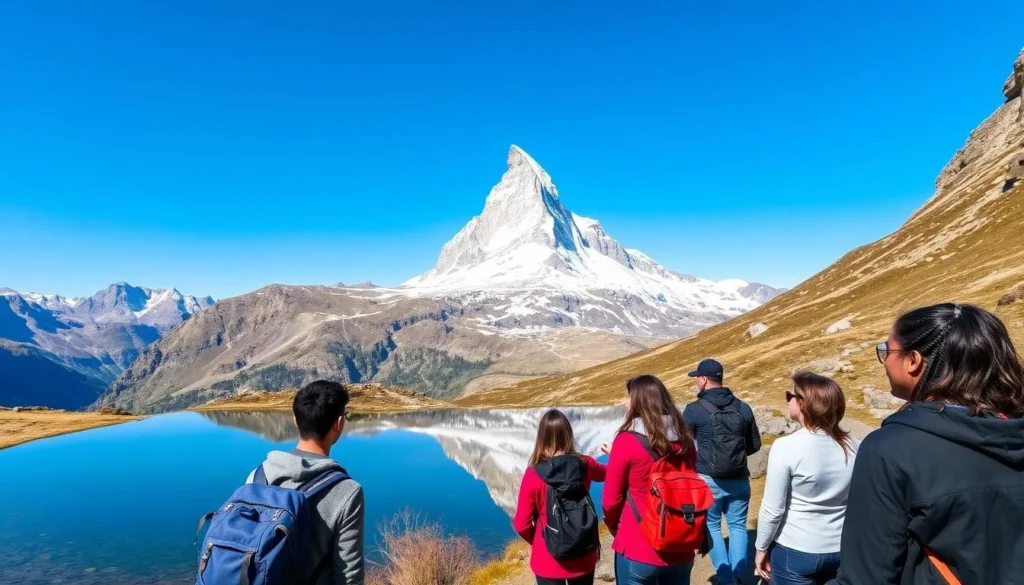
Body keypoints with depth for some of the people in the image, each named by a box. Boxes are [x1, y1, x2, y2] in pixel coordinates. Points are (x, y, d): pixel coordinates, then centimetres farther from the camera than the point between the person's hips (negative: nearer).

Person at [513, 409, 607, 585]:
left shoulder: (533, 475, -19)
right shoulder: (585, 465, -9)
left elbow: (521, 525, -12)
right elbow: (605, 473, 15)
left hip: (548, 561, -3)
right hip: (583, 558, 3)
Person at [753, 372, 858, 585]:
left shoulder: (786, 447, -19)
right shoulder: (850, 446, -5)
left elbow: (772, 509, -15)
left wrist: (761, 548, -1)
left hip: (794, 551, -5)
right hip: (839, 550, 5)